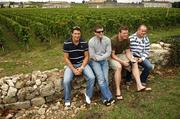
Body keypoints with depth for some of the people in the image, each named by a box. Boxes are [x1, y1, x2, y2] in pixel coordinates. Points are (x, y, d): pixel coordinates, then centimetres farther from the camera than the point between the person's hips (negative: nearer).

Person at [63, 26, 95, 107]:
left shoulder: (84, 43, -7)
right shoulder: (67, 43, -12)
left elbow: (86, 56, -2)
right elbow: (66, 58, -9)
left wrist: (82, 68, -15)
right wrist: (73, 70, -17)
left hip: (82, 63, 2)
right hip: (71, 65, -1)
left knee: (92, 77, -22)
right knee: (66, 81, -25)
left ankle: (88, 95, 5)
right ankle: (67, 100, 1)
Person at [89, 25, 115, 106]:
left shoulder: (107, 40, -2)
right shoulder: (91, 41, -10)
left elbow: (108, 53, -2)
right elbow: (92, 56, -9)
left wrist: (100, 57, -12)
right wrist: (102, 56, -6)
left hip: (104, 60, 3)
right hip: (94, 61, -2)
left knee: (105, 78, -15)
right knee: (100, 77, -21)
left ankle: (105, 99, -8)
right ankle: (108, 97, -19)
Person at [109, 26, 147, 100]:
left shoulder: (127, 40, -5)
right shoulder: (113, 40, -23)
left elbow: (127, 52, 1)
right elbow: (112, 55, -22)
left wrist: (131, 59, -19)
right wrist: (122, 62, -28)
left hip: (121, 55, 7)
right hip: (112, 57, -7)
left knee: (135, 63, -9)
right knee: (118, 67, -35)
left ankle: (139, 85, -14)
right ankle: (118, 90, -29)